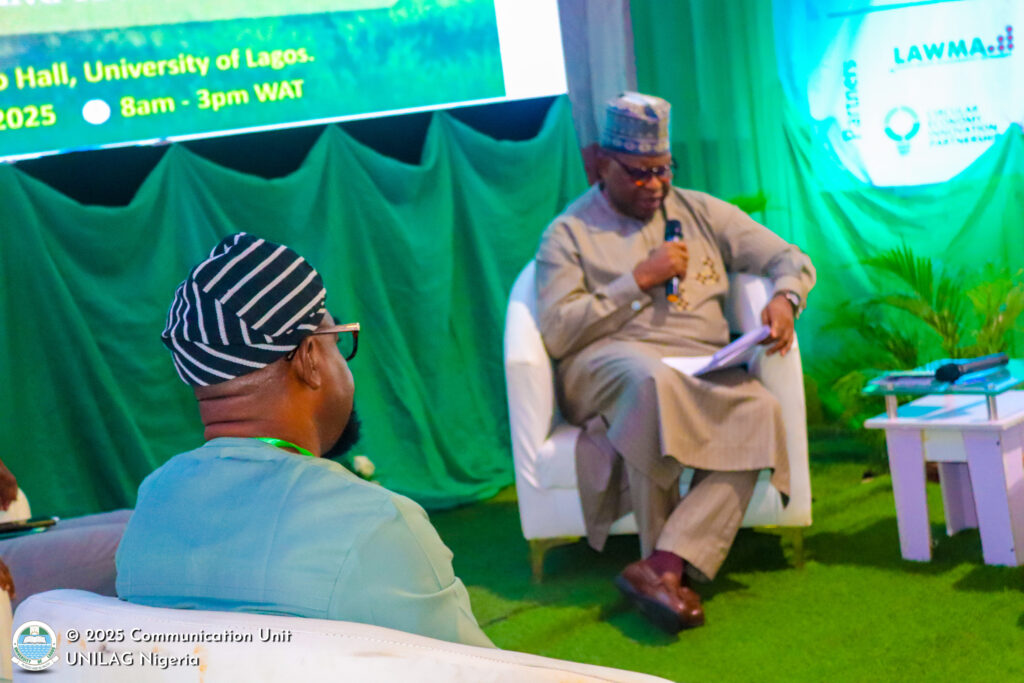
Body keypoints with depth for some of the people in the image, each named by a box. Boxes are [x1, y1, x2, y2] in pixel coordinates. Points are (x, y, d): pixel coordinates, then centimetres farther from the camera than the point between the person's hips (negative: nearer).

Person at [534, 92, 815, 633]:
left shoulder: (698, 212, 20)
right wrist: (639, 281, -7)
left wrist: (784, 301, -5)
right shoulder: (569, 233, 9)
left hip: (703, 365, 3)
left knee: (759, 411, -32)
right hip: (605, 363, -3)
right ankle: (667, 564, -28)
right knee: (651, 378, -41)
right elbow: (557, 333, -4)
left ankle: (663, 566, -39)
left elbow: (792, 259, 19)